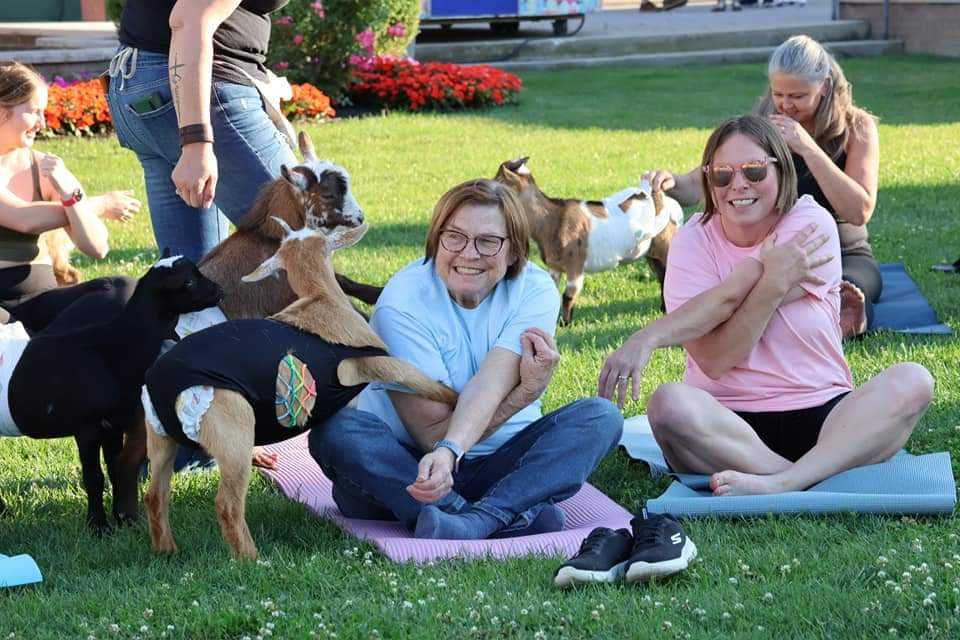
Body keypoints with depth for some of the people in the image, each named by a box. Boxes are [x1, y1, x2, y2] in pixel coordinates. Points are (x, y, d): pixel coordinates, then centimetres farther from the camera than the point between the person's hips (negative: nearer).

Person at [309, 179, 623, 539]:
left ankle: (476, 521, -41)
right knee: (336, 431, -31)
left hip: (499, 469, 2)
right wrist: (525, 392, -28)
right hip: (402, 468, -2)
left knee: (601, 417, -19)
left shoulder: (535, 291, -7)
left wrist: (449, 452, -43)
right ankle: (511, 519, -42)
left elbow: (488, 388, -24)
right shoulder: (402, 304, -15)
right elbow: (431, 432, -20)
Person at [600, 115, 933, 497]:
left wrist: (650, 336, -19)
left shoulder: (811, 225, -2)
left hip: (820, 418, 1)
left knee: (912, 381, -25)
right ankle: (819, 481, -32)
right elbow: (714, 361, -13)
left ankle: (777, 483, -39)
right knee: (669, 403, -32)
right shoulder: (694, 242, 0)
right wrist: (774, 279, -19)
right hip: (727, 426, -1)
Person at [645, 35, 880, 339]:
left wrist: (808, 148, -22)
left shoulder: (856, 127, -3)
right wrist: (672, 183, -25)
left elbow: (859, 211, -15)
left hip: (846, 254, -1)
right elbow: (699, 185, -1)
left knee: (848, 290, -40)